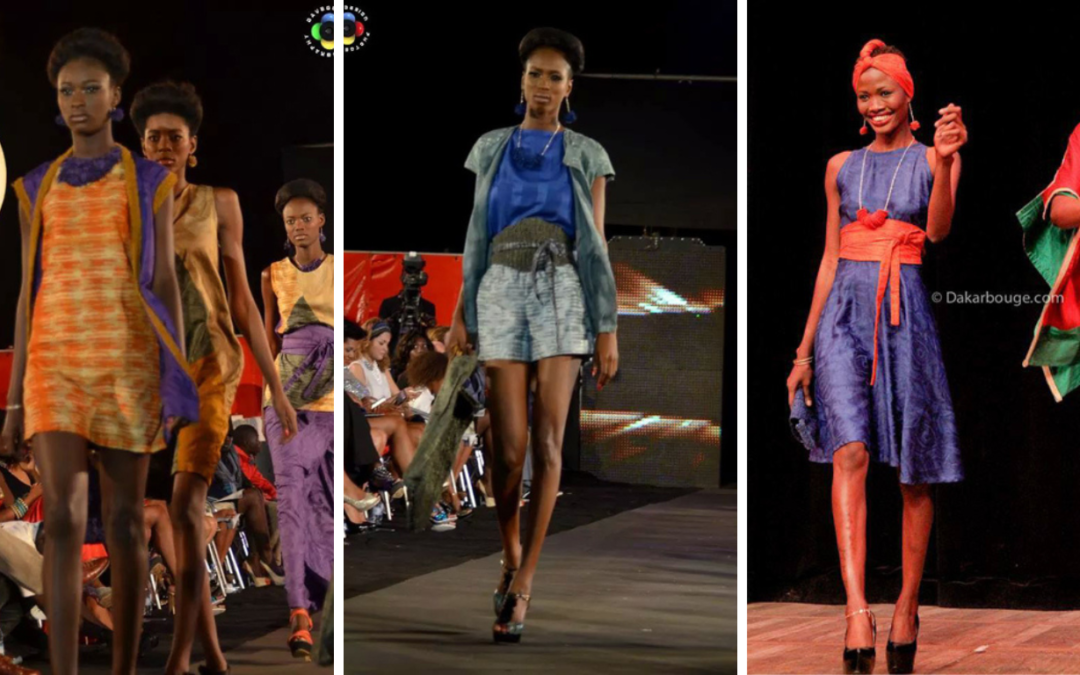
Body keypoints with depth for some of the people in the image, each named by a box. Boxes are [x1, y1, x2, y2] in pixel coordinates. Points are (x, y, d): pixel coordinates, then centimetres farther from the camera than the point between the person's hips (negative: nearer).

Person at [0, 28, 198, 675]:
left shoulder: (150, 182, 4)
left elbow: (166, 285, 1)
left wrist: (177, 388, -6)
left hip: (128, 361, -1)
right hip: (55, 363, 1)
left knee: (125, 522, 4)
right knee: (64, 520, -12)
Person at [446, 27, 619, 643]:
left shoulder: (587, 156, 7)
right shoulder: (491, 150, 13)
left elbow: (597, 247, 4)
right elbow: (477, 240, 13)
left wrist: (608, 331, -2)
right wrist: (461, 317, 5)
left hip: (563, 297, -1)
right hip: (501, 297, 1)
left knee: (547, 444, -11)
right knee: (509, 449, -6)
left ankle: (520, 590, -6)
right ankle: (511, 557, 23)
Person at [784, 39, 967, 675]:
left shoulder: (932, 159, 7)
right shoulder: (843, 167, 16)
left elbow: (938, 231, -10)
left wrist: (944, 161, -25)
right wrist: (805, 350, 16)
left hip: (907, 311, -1)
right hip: (847, 311, 1)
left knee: (914, 471, 3)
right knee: (851, 452, -19)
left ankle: (908, 605, 18)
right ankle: (857, 612, -29)